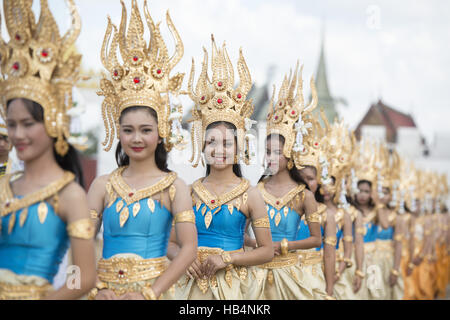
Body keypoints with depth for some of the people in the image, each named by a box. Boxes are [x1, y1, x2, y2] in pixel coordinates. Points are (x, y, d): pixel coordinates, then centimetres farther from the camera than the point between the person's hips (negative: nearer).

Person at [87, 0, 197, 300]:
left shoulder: (174, 186, -4)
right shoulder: (103, 185, 3)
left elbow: (189, 248, -10)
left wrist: (149, 293, -15)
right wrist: (96, 290, -12)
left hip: (154, 289, -2)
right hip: (106, 289, 2)